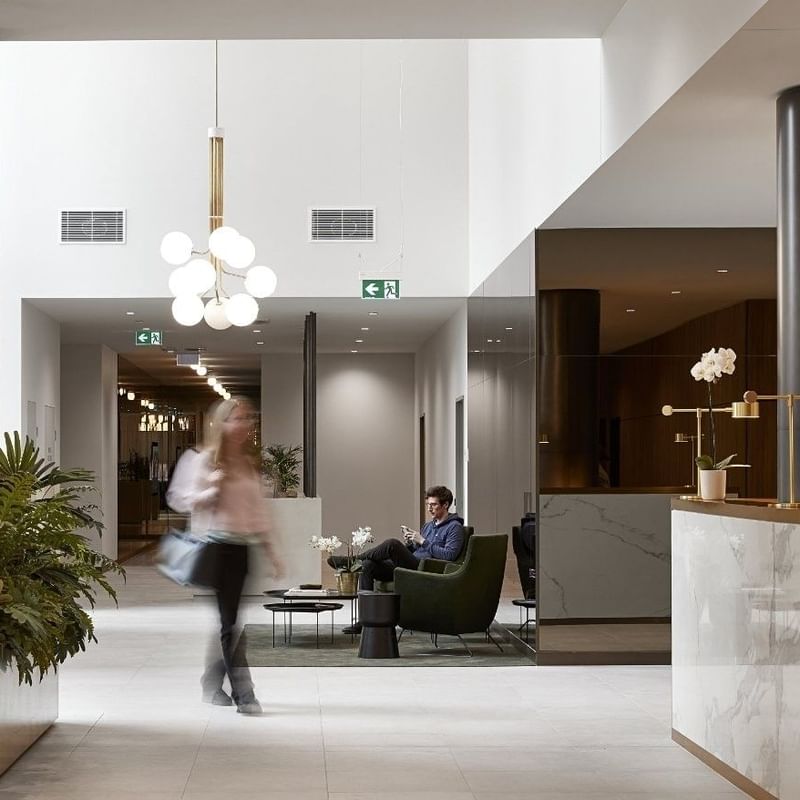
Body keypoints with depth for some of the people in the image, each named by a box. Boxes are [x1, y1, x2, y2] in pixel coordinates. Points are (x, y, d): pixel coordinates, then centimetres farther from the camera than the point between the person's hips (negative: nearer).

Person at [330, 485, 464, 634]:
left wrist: (423, 541, -12)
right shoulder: (428, 526, 27)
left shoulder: (455, 527, 1)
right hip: (411, 566, 9)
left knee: (392, 544, -29)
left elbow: (449, 555, -14)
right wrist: (409, 543, 4)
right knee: (367, 566, -11)